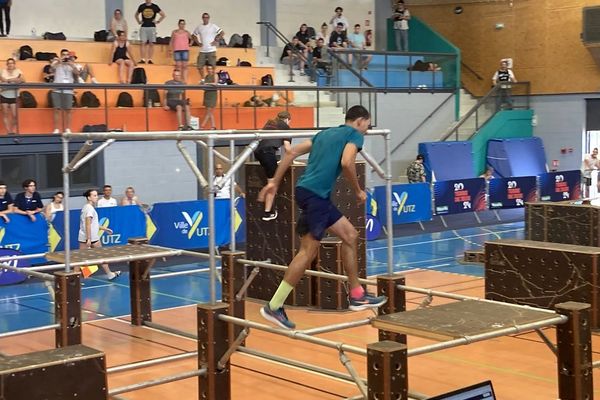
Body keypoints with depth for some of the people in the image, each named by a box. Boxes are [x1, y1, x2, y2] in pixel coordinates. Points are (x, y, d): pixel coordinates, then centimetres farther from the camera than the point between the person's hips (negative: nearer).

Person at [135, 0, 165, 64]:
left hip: (152, 27, 0)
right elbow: (136, 15, 22)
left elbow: (163, 15, 7)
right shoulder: (141, 6, 5)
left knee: (151, 44, 1)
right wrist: (139, 21, 10)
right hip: (143, 27, 1)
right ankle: (143, 59, -5)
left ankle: (150, 59, 5)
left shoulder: (155, 7, 1)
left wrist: (158, 21, 1)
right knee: (143, 43, -6)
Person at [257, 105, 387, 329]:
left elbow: (292, 152, 17)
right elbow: (346, 163, -16)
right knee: (309, 250, -7)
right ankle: (274, 307, -5)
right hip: (314, 194, -9)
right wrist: (358, 191, -1)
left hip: (318, 196, 9)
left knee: (349, 235, 15)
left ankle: (357, 296, 20)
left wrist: (274, 182, 17)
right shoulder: (355, 135, 3)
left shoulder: (326, 133, 24)